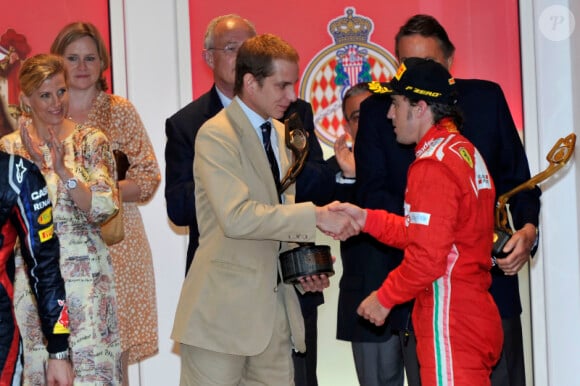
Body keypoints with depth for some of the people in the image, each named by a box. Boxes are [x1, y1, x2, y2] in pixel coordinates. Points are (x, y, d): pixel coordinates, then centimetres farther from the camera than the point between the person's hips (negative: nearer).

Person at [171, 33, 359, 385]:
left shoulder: (282, 133, 13)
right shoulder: (216, 135, -12)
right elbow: (237, 216, -24)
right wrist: (316, 217, -23)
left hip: (276, 301, 7)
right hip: (224, 307, -7)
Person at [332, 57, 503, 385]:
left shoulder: (433, 164, -15)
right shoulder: (465, 152, 14)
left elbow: (427, 256, -20)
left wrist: (385, 297, -7)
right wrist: (366, 219, 13)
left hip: (450, 322, -10)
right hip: (479, 317, 10)